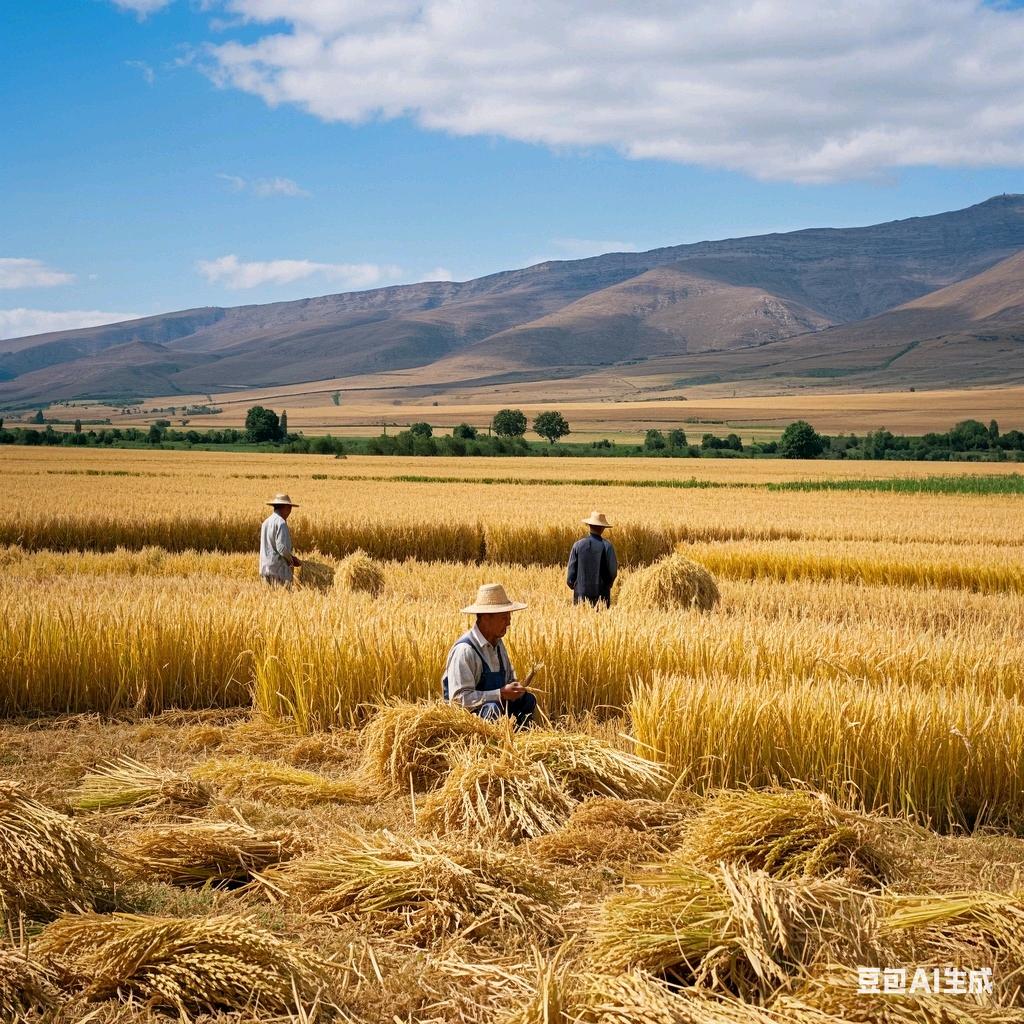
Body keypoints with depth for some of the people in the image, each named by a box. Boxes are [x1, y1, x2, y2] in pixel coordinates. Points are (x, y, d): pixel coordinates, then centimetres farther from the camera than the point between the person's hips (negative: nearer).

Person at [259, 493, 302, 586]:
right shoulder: (281, 523, -14)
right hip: (278, 570, -8)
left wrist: (291, 557, 14)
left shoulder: (266, 522, 13)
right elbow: (282, 548, -20)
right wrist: (291, 560, -1)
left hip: (265, 568, 8)